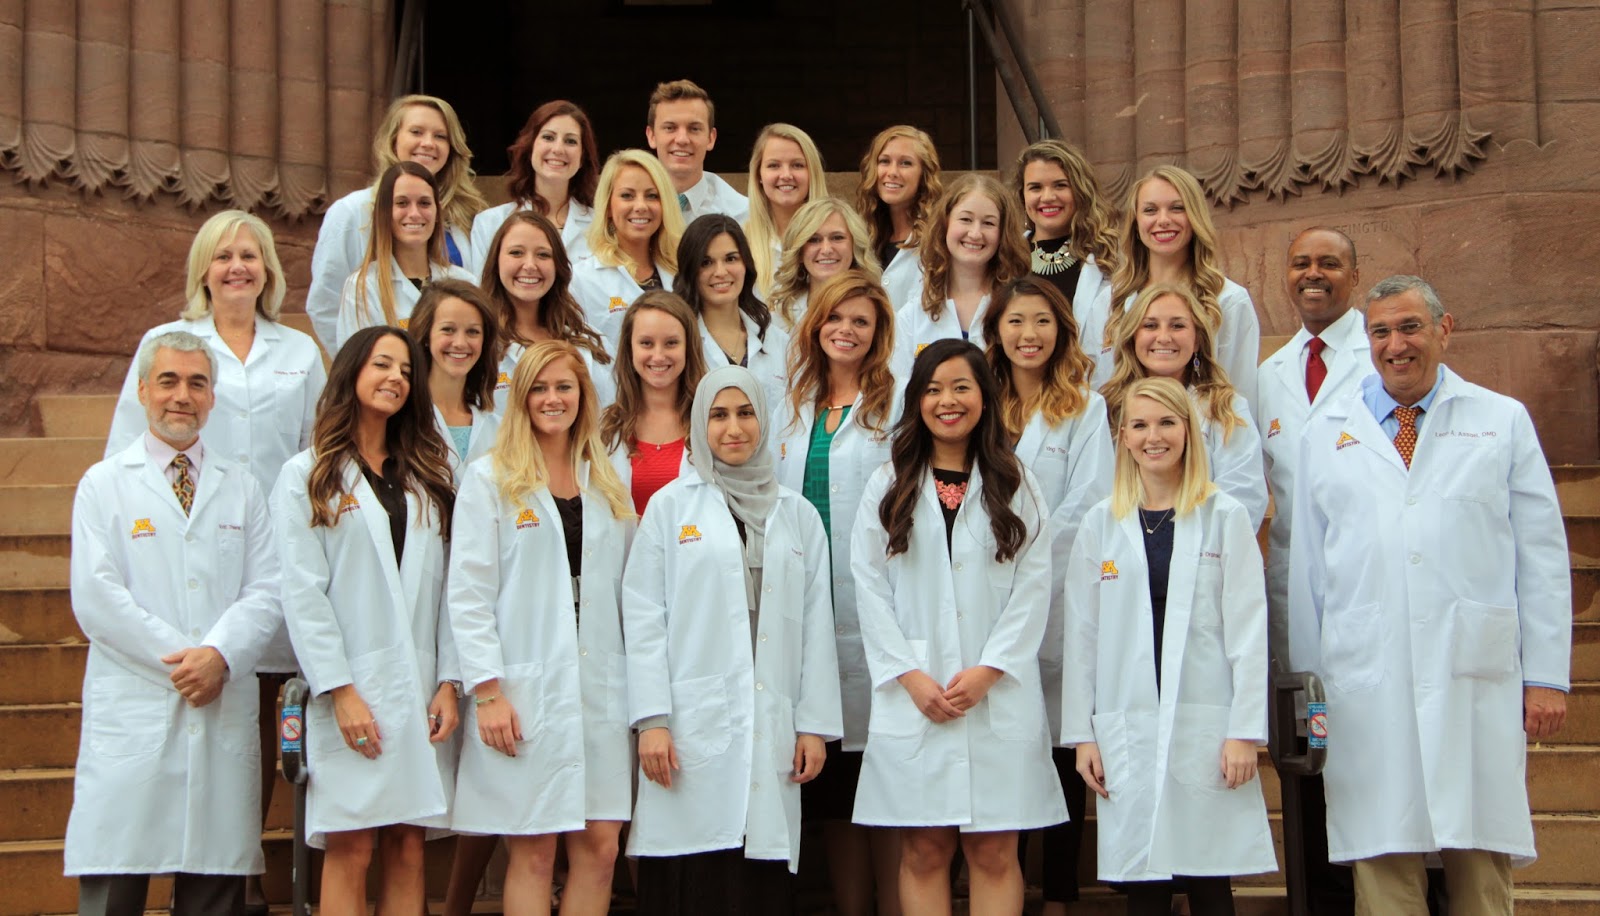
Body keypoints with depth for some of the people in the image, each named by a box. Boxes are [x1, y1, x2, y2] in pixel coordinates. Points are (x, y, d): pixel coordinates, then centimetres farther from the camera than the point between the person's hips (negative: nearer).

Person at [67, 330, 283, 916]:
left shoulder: (242, 488, 16)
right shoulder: (105, 484, 8)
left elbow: (265, 591, 6)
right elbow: (96, 599, -3)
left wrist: (219, 655, -13)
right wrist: (180, 661, -11)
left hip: (223, 715, 3)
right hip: (133, 718, -2)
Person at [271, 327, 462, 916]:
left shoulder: (429, 478, 18)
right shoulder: (307, 476, 4)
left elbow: (446, 586, 10)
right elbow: (302, 593, -4)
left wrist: (449, 681, -1)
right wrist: (339, 690, -12)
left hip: (421, 692, 4)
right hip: (351, 692, -4)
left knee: (408, 852, 3)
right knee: (350, 851, -5)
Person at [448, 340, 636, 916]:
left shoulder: (609, 488, 15)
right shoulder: (490, 479, 1)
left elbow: (627, 593, 13)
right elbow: (468, 594, -5)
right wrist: (487, 691, -12)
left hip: (600, 689, 4)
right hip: (524, 692, -4)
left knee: (600, 847, 2)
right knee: (534, 853, -2)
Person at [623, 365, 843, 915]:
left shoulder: (798, 515, 15)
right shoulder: (671, 505, 8)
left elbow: (817, 626, 12)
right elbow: (642, 616, 2)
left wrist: (815, 725, 5)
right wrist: (652, 720, -7)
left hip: (772, 730, 2)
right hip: (691, 728, -2)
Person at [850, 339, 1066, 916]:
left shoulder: (1015, 485, 9)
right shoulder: (887, 485, 9)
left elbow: (1033, 587, 2)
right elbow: (869, 586, 2)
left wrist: (989, 669, -10)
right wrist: (909, 675, -8)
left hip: (999, 697, 0)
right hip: (912, 698, 0)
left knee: (995, 854, 0)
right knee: (923, 852, 1)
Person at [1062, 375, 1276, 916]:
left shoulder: (1225, 517, 3)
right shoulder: (1101, 524, 8)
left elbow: (1248, 631, -1)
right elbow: (1082, 634, 8)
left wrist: (1244, 730, -7)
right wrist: (1081, 733, 2)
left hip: (1206, 727, -2)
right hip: (1127, 732, 2)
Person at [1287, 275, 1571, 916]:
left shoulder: (1503, 422, 12)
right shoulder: (1325, 436, 15)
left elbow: (1542, 556, 8)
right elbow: (1306, 566, 13)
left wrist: (1547, 676, 2)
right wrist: (1306, 680, 8)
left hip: (1477, 679, -1)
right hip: (1366, 688, 1)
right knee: (1382, 860, -1)